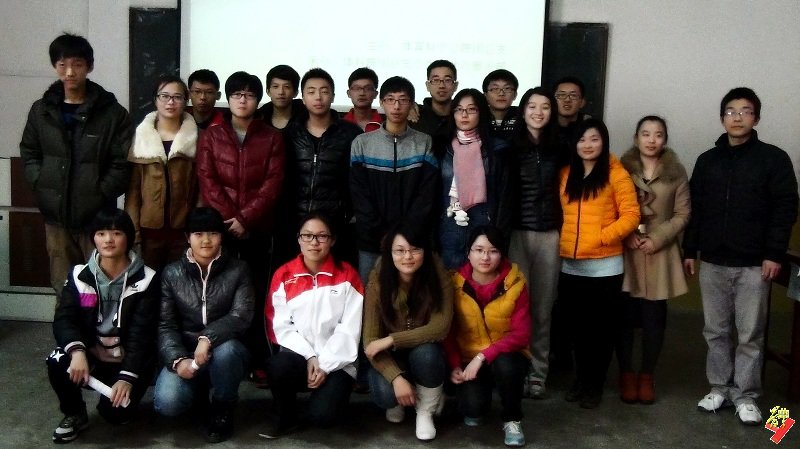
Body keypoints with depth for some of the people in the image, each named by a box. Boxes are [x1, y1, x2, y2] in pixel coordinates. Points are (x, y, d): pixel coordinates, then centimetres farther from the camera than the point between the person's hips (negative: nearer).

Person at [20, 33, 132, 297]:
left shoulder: (112, 113, -4)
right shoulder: (41, 110, 8)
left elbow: (122, 163, -7)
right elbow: (29, 153, 15)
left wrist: (99, 194, -14)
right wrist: (42, 186, 0)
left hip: (97, 217, -3)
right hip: (56, 217, 4)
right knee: (64, 289, 11)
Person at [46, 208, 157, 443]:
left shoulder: (144, 280, -10)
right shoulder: (80, 275, -1)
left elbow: (141, 334, -14)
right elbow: (63, 319, -11)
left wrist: (127, 377, -25)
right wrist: (77, 351, -32)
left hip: (128, 362, -2)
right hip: (90, 355, 3)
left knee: (115, 411, -24)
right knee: (58, 363, -28)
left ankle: (123, 389, 14)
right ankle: (74, 414, 2)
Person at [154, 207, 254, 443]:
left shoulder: (238, 270, -2)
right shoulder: (172, 273, 2)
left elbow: (241, 316, -14)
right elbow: (165, 325, -3)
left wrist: (207, 338, -31)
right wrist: (178, 359, -22)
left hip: (225, 351, -1)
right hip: (184, 352, 1)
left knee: (226, 349, -38)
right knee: (167, 403, -26)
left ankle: (222, 409, -8)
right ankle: (199, 392, 13)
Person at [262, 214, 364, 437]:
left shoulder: (347, 276, -1)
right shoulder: (283, 276, 4)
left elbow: (349, 329, -5)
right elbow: (282, 326, -1)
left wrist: (325, 366, -13)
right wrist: (309, 357, -14)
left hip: (336, 362, -1)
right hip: (298, 356, 1)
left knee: (322, 415, -25)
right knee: (278, 367, -34)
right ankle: (286, 417, -3)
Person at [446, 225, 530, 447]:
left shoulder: (515, 283, -13)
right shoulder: (455, 282, -8)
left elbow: (521, 334, -17)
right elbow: (448, 331, -1)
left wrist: (483, 357, -26)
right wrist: (455, 365, -16)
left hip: (506, 356, -1)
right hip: (468, 359, 1)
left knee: (504, 365, -36)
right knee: (472, 405, -26)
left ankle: (512, 419, -6)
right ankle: (476, 407, 15)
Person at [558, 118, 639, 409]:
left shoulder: (616, 174, -5)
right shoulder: (566, 174, 9)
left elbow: (631, 216, -9)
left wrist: (599, 238, -16)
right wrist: (561, 243, 2)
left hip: (604, 265, -4)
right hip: (571, 265, 4)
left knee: (601, 327, 7)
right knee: (578, 326, 14)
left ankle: (595, 385, 18)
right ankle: (580, 380, 27)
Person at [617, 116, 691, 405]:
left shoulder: (676, 173, 4)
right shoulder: (621, 169, 4)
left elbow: (682, 214, 1)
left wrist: (657, 239, -10)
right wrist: (627, 236, -11)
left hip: (660, 254, 0)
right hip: (625, 253, 0)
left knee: (654, 318, 4)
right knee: (625, 316, 2)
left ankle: (647, 376, 18)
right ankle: (626, 374, 16)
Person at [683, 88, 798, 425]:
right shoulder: (707, 160, 9)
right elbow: (694, 209, 11)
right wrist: (690, 251, 7)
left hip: (753, 265, -3)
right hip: (712, 263, 3)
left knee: (750, 334, 3)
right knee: (716, 331, 10)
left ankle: (746, 396, 14)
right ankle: (720, 388, 22)